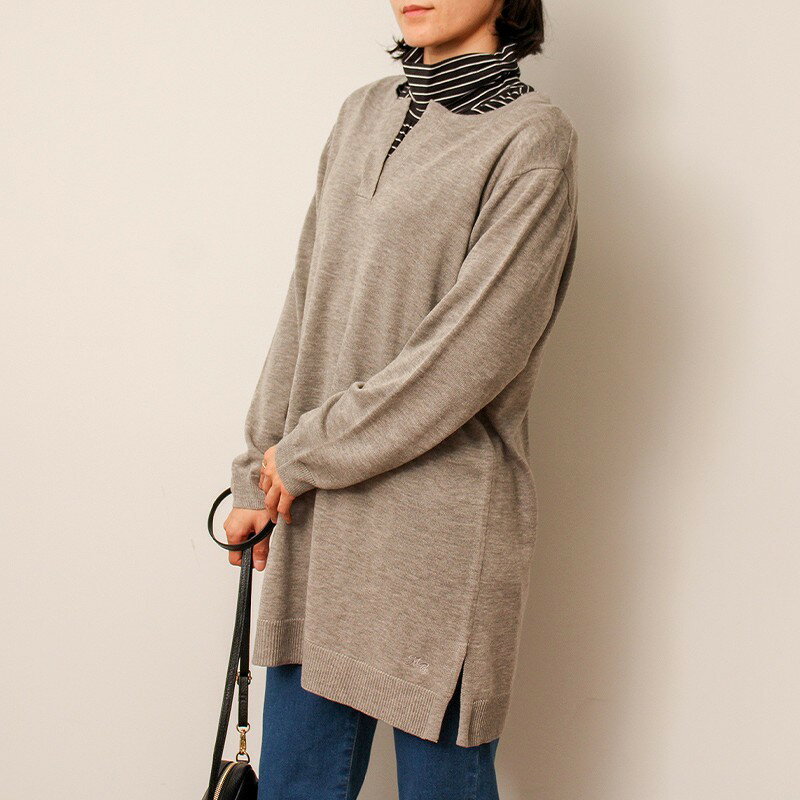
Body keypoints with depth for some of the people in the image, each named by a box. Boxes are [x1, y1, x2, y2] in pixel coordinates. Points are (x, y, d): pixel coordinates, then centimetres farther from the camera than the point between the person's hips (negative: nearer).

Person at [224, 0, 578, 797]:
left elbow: (469, 349, -15)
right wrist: (258, 478, 11)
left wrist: (307, 453, -9)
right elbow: (306, 306, 14)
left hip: (440, 522, -6)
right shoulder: (364, 114, 12)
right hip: (316, 518, 6)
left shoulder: (531, 135, -8)